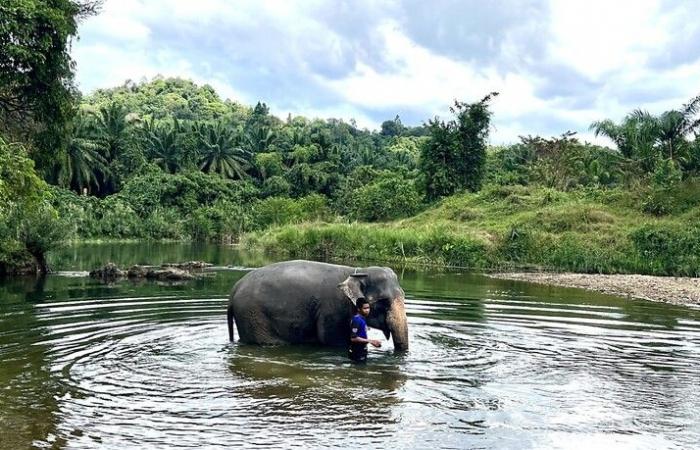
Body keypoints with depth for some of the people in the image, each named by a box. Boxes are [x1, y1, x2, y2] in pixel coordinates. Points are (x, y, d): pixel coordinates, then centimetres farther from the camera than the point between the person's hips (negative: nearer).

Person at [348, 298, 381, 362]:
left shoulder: (362, 319, 11)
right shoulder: (357, 320, -18)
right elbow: (353, 338, -25)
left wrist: (372, 341, 13)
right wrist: (369, 341, -22)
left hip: (362, 352, 10)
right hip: (357, 353, -10)